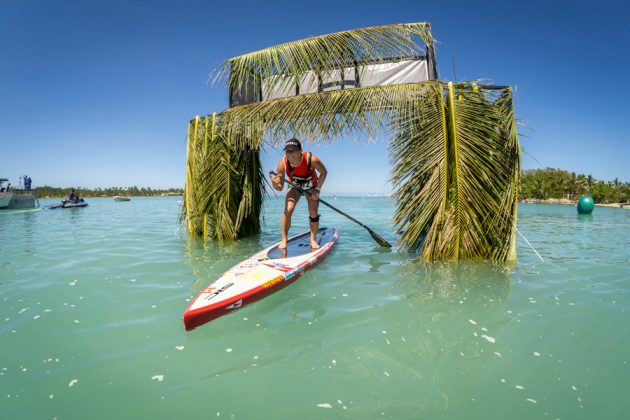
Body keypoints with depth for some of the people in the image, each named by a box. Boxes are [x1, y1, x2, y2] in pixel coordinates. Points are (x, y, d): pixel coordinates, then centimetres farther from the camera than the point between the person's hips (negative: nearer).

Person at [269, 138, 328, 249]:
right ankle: (284, 240, -7)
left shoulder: (311, 159, -37)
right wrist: (275, 183, -48)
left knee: (313, 214, -7)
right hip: (295, 187, 1)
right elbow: (280, 188, -25)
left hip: (311, 187, 0)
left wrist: (317, 190, -21)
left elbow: (324, 172, -17)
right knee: (288, 210, -19)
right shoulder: (282, 164, -31)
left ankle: (313, 240, 14)